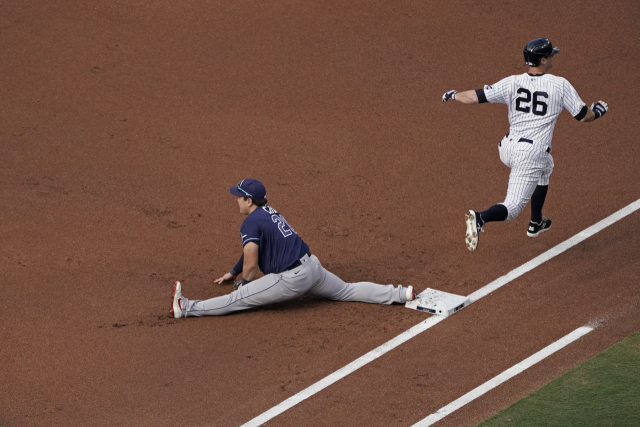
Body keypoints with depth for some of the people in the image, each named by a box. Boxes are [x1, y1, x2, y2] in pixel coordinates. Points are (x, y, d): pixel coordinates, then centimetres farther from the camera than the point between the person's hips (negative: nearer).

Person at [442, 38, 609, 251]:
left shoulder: (512, 83, -2)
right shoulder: (560, 85, -8)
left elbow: (475, 97, -5)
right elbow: (583, 115, 0)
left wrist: (453, 96, 16)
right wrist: (598, 111, 23)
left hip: (507, 149, 6)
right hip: (531, 155, -6)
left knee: (545, 165, 36)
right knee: (512, 208, -2)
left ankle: (536, 223, 42)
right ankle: (481, 218, -33)